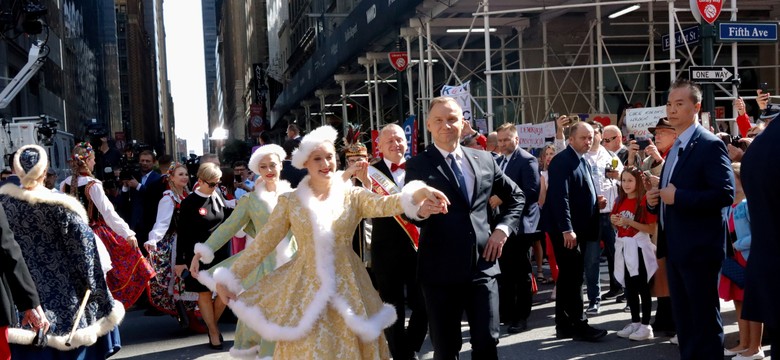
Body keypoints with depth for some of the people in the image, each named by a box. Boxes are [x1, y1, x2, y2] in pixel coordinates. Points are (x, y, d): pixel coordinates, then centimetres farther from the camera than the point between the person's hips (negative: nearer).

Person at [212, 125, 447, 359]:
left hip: (347, 288, 0)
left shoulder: (352, 196, 1)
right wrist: (232, 277, -2)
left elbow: (383, 205, -18)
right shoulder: (290, 201, 2)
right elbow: (263, 242, 3)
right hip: (306, 288, 0)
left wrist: (417, 195, -38)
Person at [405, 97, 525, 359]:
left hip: (483, 265, 3)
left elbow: (516, 196, 20)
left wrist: (503, 228, 4)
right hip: (441, 270, -3)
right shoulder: (418, 166, -4)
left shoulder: (484, 160, 9)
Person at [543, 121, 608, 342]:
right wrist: (567, 229, -26)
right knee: (573, 276, -6)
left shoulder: (584, 161, 16)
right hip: (565, 229, -10)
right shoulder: (562, 161, -14)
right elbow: (560, 197, -22)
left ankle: (564, 325, 18)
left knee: (569, 276, 12)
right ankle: (578, 325, 2)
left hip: (578, 228, 10)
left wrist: (597, 202, 4)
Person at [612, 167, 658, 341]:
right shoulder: (620, 200, 10)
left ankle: (646, 326, 4)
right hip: (623, 247, 7)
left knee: (642, 288, -2)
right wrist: (614, 220, -1)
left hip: (638, 247, -7)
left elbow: (652, 229, -17)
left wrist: (629, 222, -22)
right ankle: (635, 322, 22)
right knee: (629, 287, 12)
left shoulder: (645, 201, -10)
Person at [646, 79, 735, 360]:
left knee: (705, 320, -1)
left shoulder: (710, 145, -12)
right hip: (676, 249, 9)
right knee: (683, 320, 16)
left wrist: (678, 197, -23)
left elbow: (725, 193, -22)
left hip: (699, 249, -9)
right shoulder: (676, 148, 16)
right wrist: (655, 200, 4)